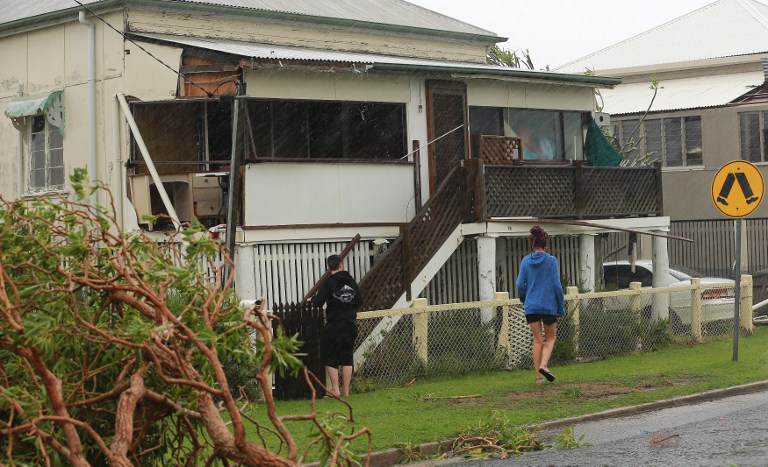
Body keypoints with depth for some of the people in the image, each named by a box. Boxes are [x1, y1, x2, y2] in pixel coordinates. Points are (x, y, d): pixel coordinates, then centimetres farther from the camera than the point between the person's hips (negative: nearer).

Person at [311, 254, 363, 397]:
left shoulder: (328, 283, -11)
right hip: (350, 325, 5)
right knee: (347, 358, 11)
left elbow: (318, 302, -15)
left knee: (330, 358, 4)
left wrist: (313, 299, 7)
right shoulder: (351, 282, 4)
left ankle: (335, 389, 0)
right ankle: (346, 390, 12)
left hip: (334, 325, -5)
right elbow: (359, 301, 10)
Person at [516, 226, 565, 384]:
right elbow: (557, 286, -7)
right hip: (549, 305, -2)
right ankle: (543, 364, -12)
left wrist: (524, 300, 21)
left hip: (531, 307, 2)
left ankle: (538, 376, 7)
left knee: (537, 340, 10)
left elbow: (520, 285, 2)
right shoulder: (551, 261, -7)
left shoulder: (526, 261, 1)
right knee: (550, 338, 13)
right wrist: (561, 307, 2)